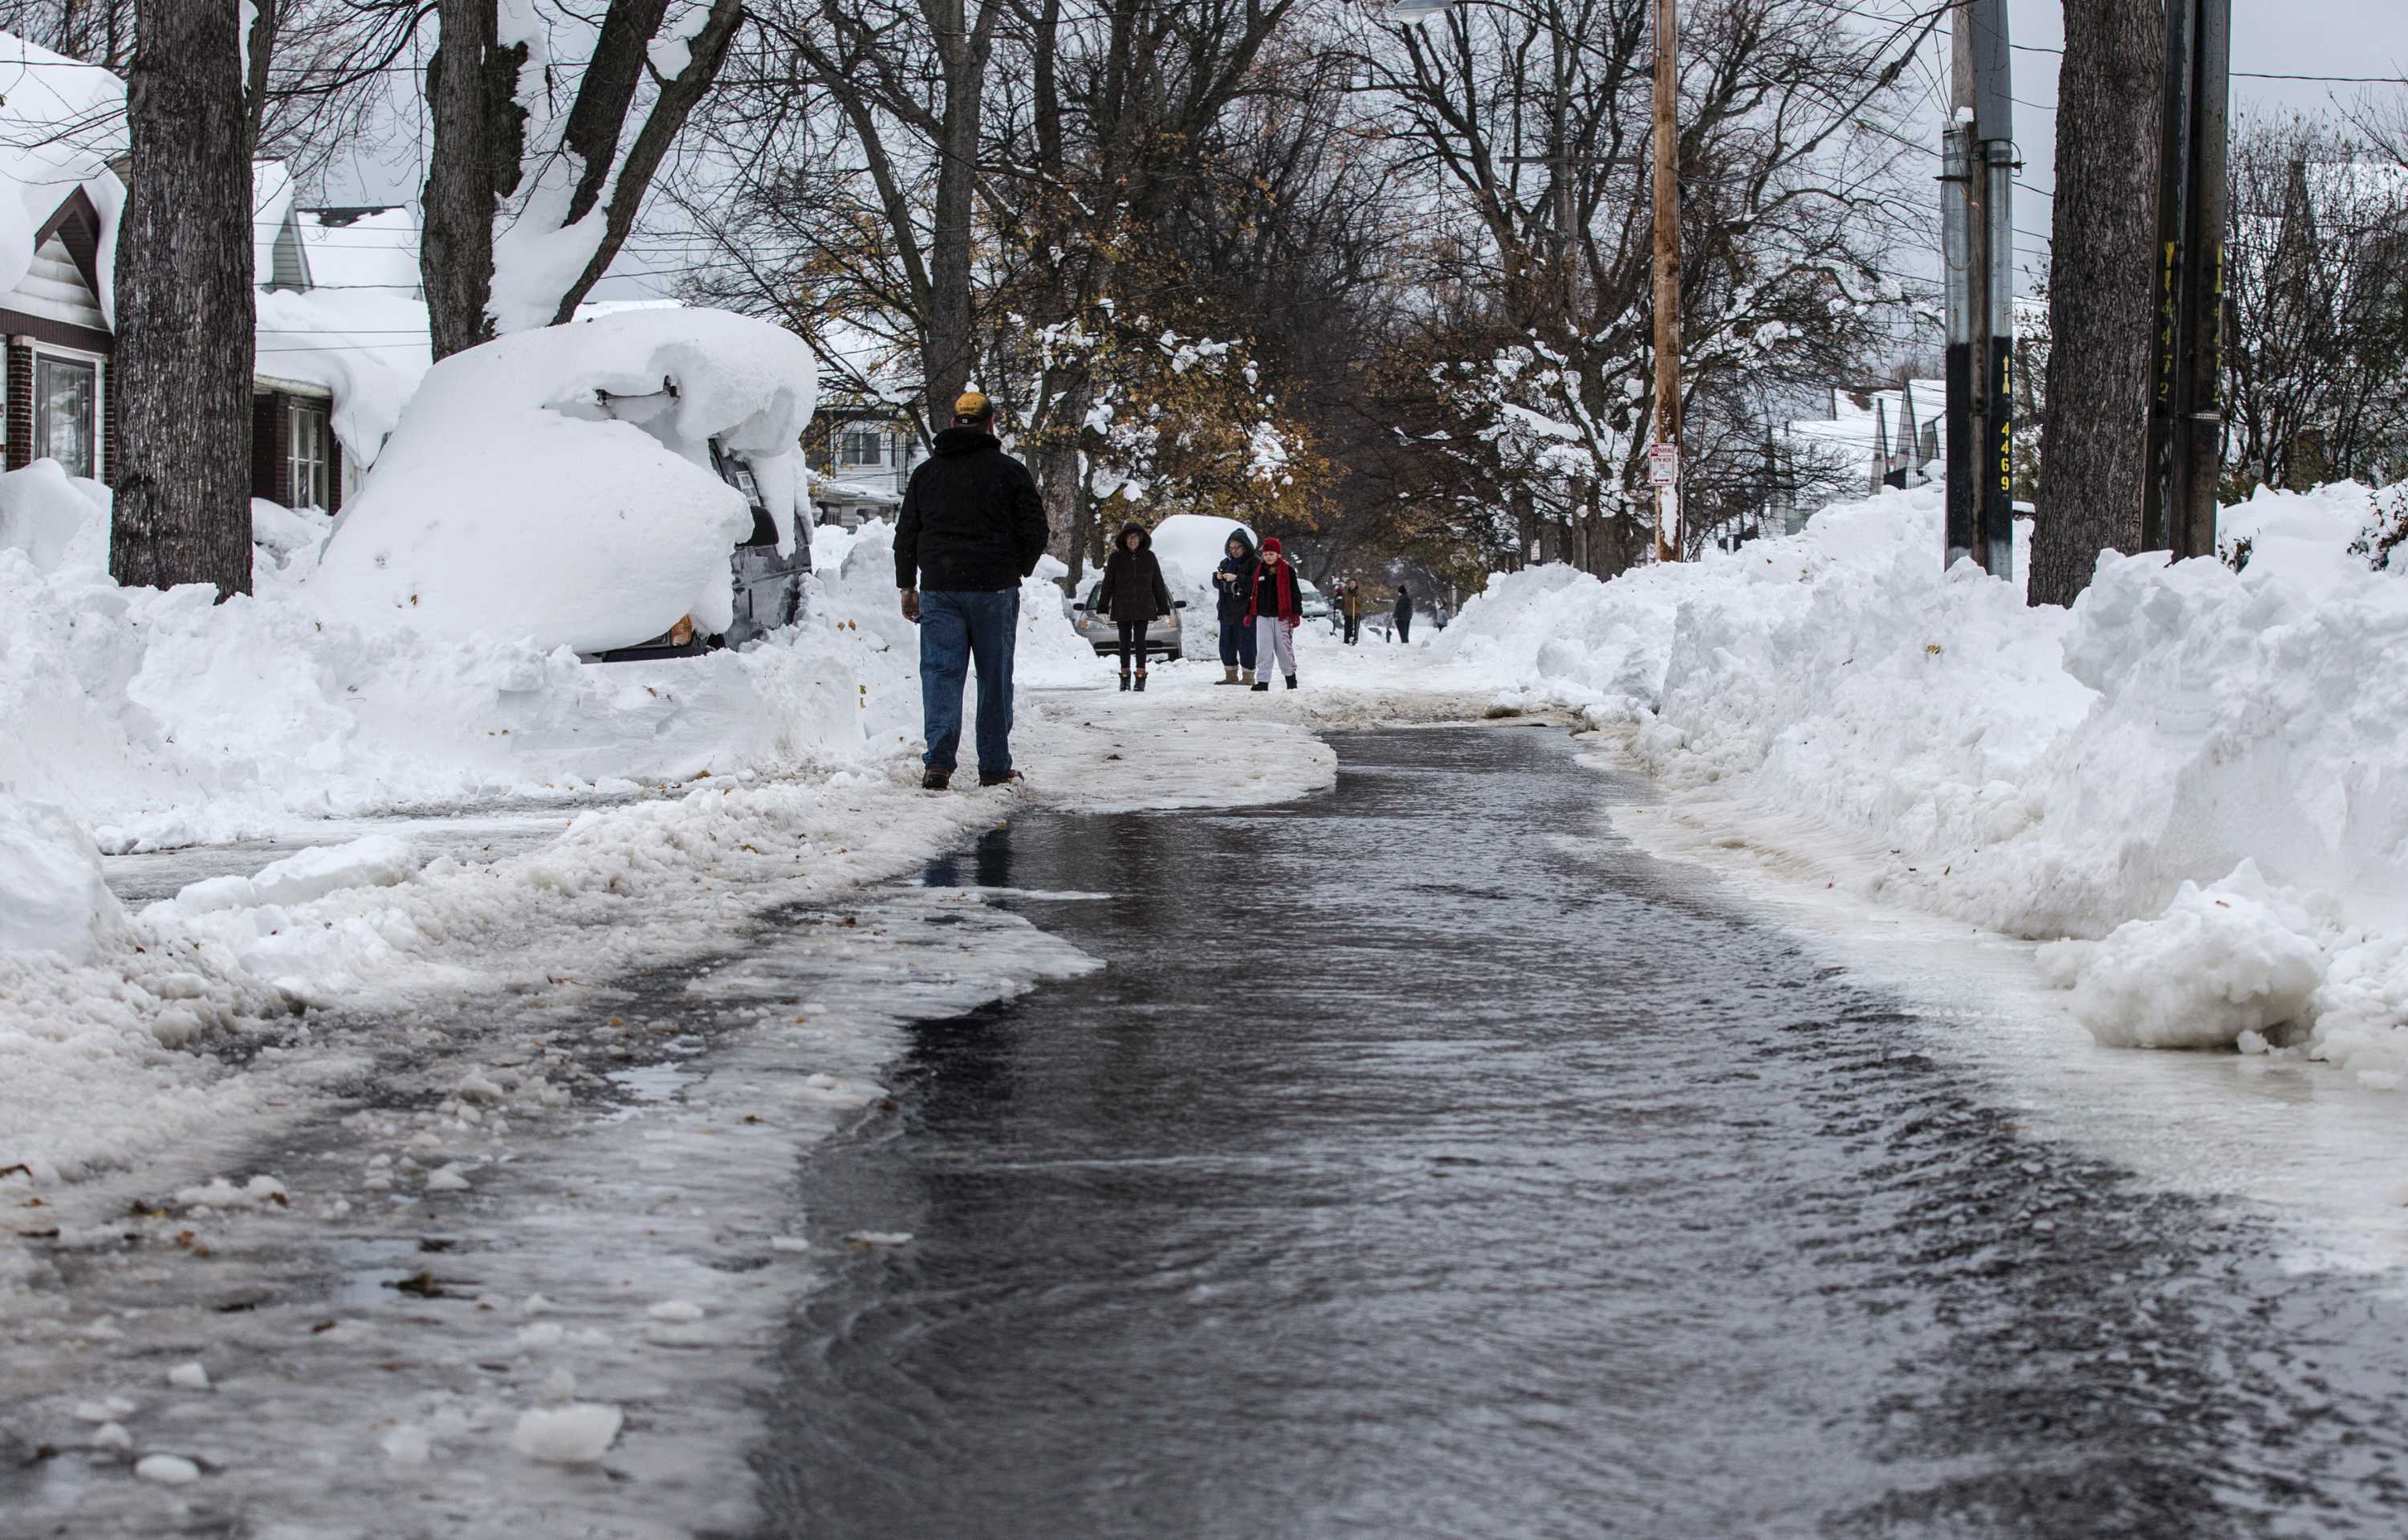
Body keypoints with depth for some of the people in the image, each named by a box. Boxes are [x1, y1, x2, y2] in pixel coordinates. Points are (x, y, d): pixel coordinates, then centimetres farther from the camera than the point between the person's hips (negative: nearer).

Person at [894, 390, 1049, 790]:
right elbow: (1035, 531, 0)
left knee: (941, 672, 0)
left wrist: (907, 586, 19)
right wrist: (1017, 570, 18)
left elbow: (906, 534, 12)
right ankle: (995, 767, 8)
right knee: (995, 676, 6)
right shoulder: (1009, 471, -1)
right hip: (994, 590, -2)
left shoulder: (926, 472, 9)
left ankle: (938, 762, -13)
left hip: (939, 589, 2)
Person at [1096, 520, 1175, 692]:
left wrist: (1163, 607, 6)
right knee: (1125, 642, 5)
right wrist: (1103, 606, -4)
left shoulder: (1149, 557, 4)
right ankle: (1125, 677, 11)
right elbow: (1108, 584, 2)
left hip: (1143, 608, 0)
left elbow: (1158, 584, 7)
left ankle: (1141, 677, 0)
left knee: (1140, 641, -3)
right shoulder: (1116, 558, 1)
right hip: (1122, 608, 0)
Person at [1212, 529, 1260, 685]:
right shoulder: (1227, 562, 16)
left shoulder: (1254, 562, -7)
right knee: (1226, 645, 12)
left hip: (1244, 612, -8)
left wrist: (1237, 578, -23)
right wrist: (1217, 577, -1)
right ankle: (1231, 676, 21)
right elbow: (1217, 584, 22)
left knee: (1246, 645, -6)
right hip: (1227, 612, 8)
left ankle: (1248, 676, 0)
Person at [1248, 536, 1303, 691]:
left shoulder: (1287, 571, -3)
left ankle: (1291, 677, 23)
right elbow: (1252, 593, 16)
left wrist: (1296, 613, -7)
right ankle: (1263, 681, -4)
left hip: (1282, 616, -3)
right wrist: (1249, 613, 13)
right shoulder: (1259, 570, 9)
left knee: (1284, 649, 5)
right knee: (1263, 650, -4)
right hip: (1263, 616, 3)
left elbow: (1295, 593, -2)